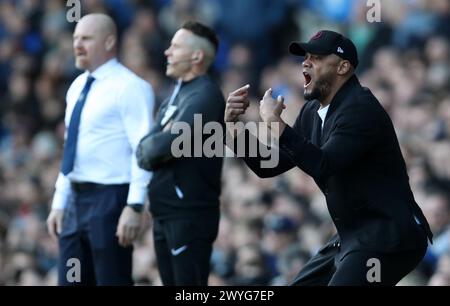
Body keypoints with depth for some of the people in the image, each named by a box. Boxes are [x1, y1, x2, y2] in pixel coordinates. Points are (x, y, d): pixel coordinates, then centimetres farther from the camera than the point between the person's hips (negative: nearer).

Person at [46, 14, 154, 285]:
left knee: (113, 281, -3)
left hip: (110, 199, -8)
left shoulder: (129, 87, -11)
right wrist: (59, 202, 17)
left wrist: (135, 207, -23)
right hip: (77, 199, 8)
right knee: (72, 282, 9)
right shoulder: (78, 87, 15)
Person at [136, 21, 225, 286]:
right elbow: (144, 151, 10)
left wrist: (151, 148, -2)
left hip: (190, 214, -9)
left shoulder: (204, 96, -12)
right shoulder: (177, 94, 16)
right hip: (165, 214, 9)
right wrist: (155, 149, -11)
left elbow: (169, 144, -22)